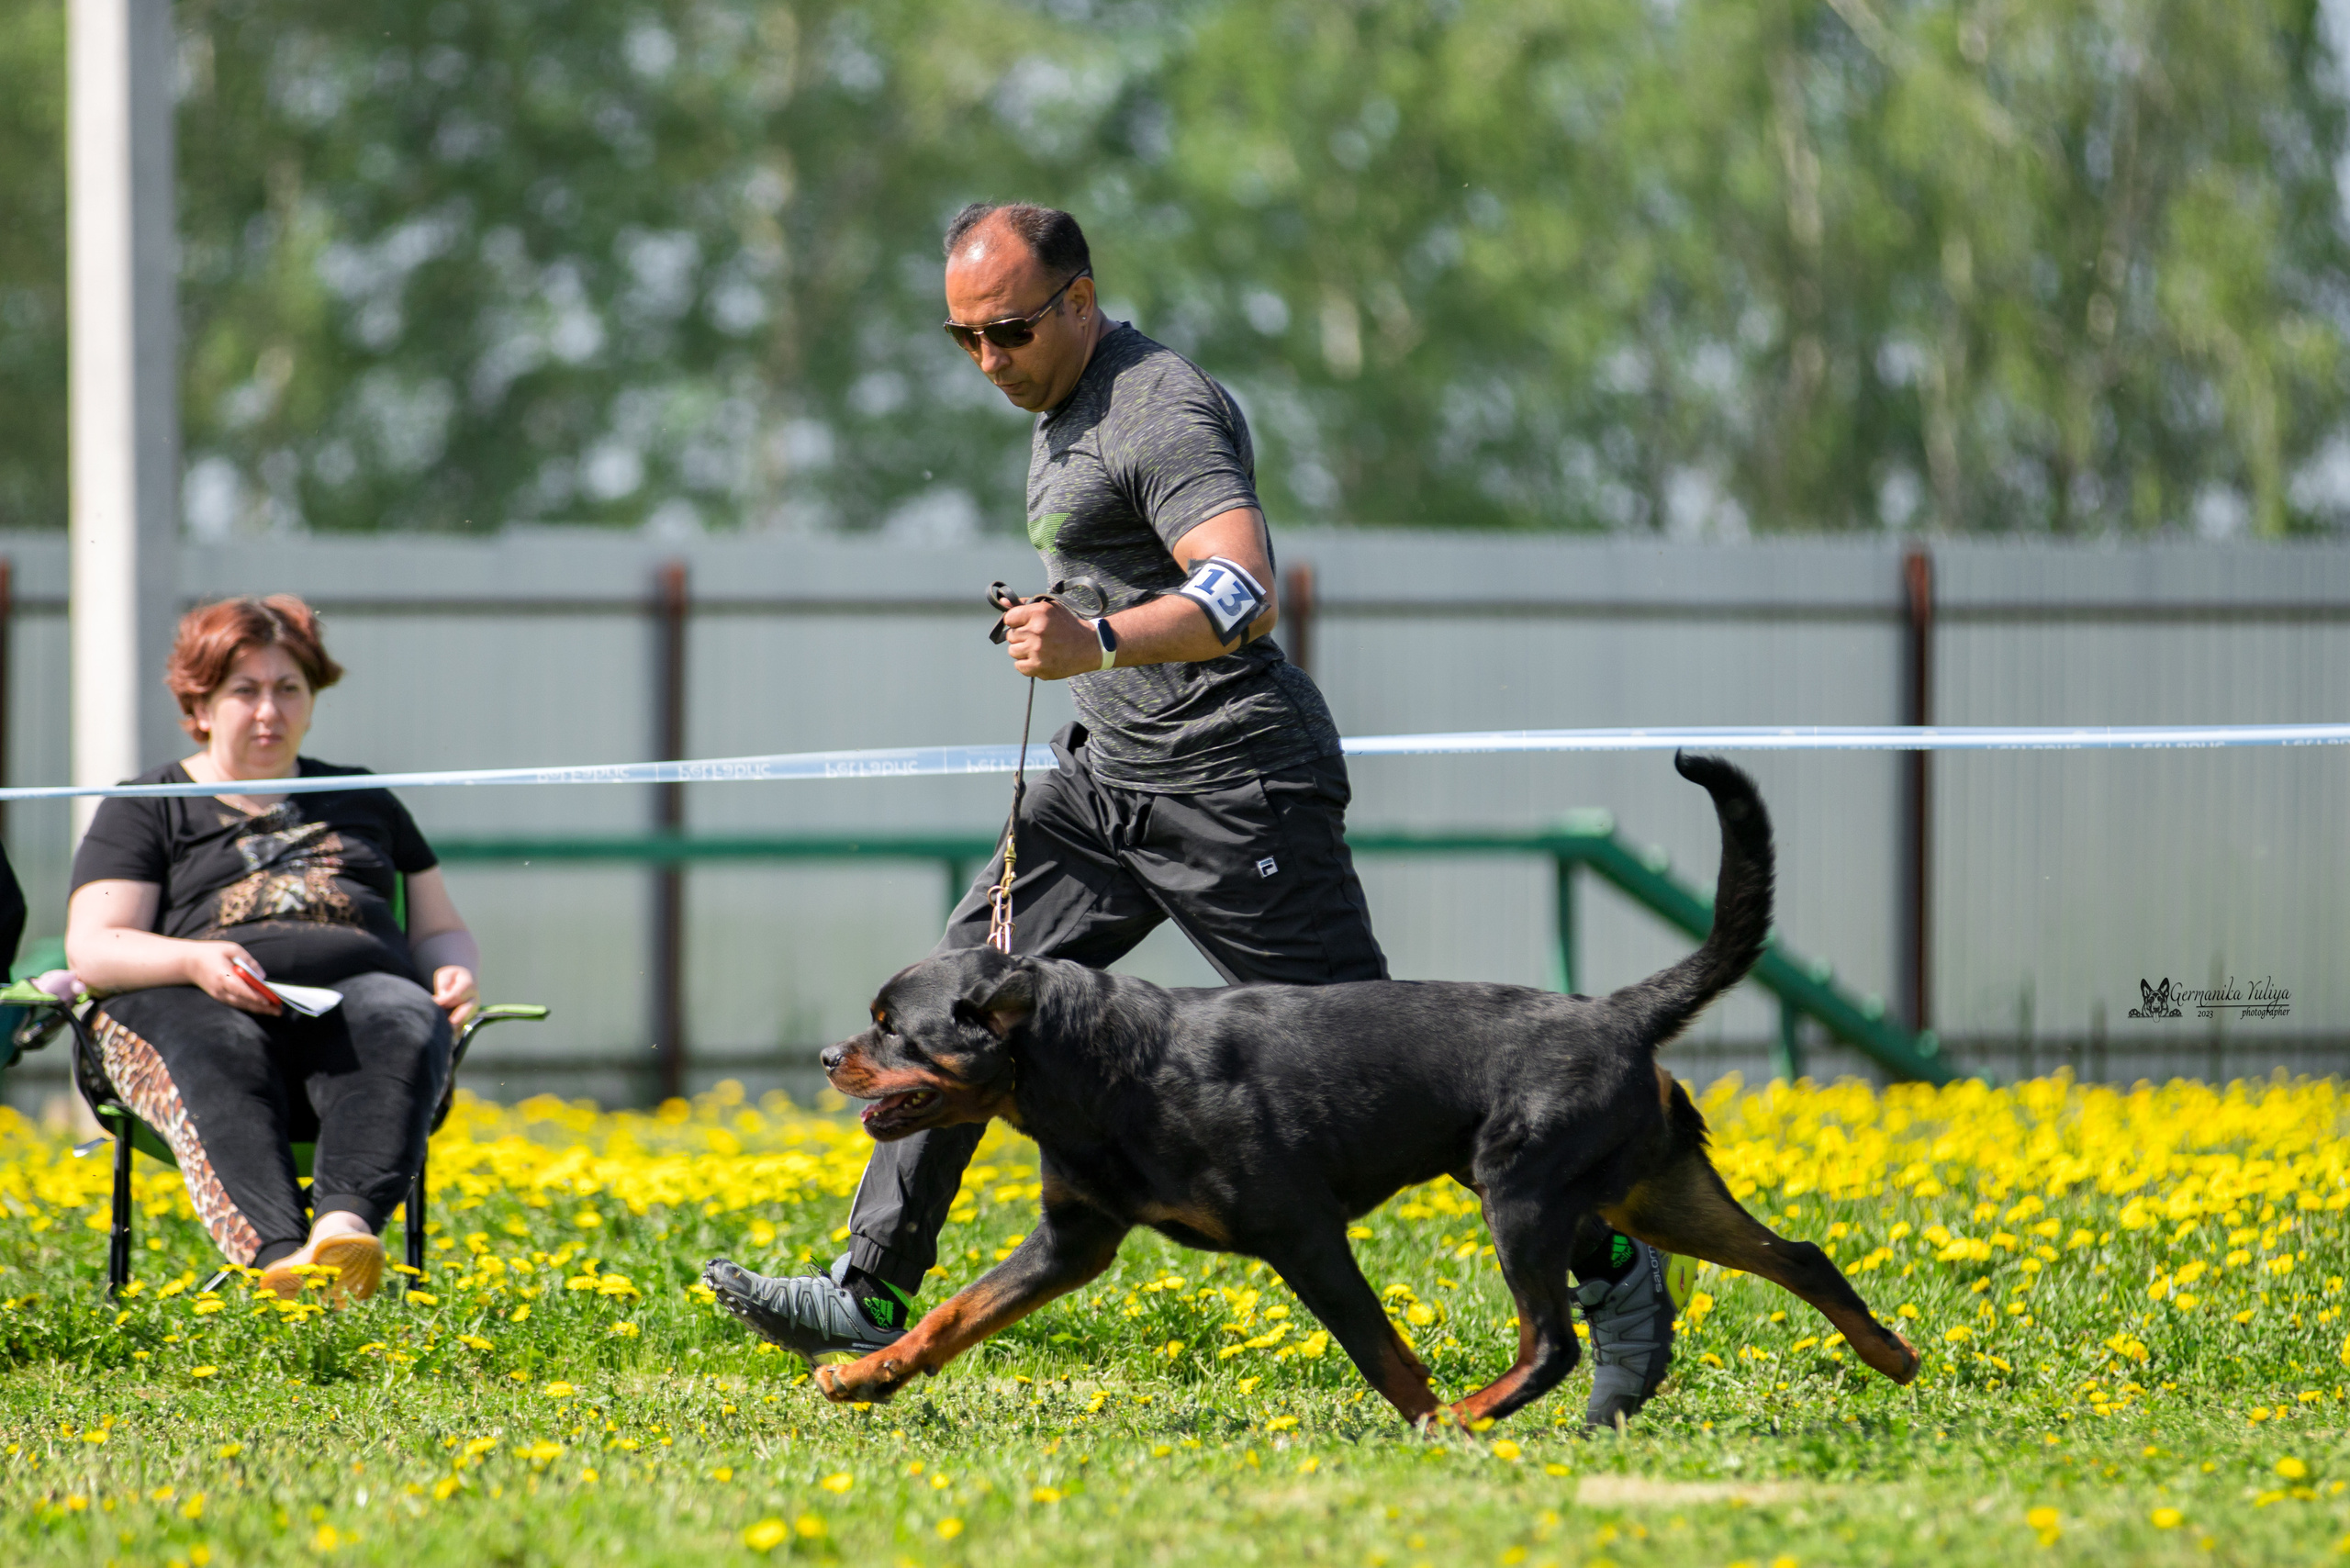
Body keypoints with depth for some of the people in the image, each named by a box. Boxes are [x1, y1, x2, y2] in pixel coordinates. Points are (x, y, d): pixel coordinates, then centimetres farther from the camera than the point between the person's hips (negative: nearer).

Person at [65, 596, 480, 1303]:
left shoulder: (365, 802, 31)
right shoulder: (145, 808, 20)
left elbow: (441, 929, 32)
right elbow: (92, 950, 7)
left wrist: (455, 973, 5)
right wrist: (195, 961, -14)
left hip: (355, 987, 2)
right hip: (195, 1003, -2)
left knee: (398, 1027, -36)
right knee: (219, 1058, -40)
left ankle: (347, 1223, -60)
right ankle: (277, 1258, -63)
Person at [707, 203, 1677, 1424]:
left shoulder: (1161, 413, -18)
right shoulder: (1063, 407, 14)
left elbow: (1243, 597, -34)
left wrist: (1102, 643, -48)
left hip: (1231, 784, -10)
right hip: (1112, 775, 10)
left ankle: (1607, 1271, 1)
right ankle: (874, 1297, 3)